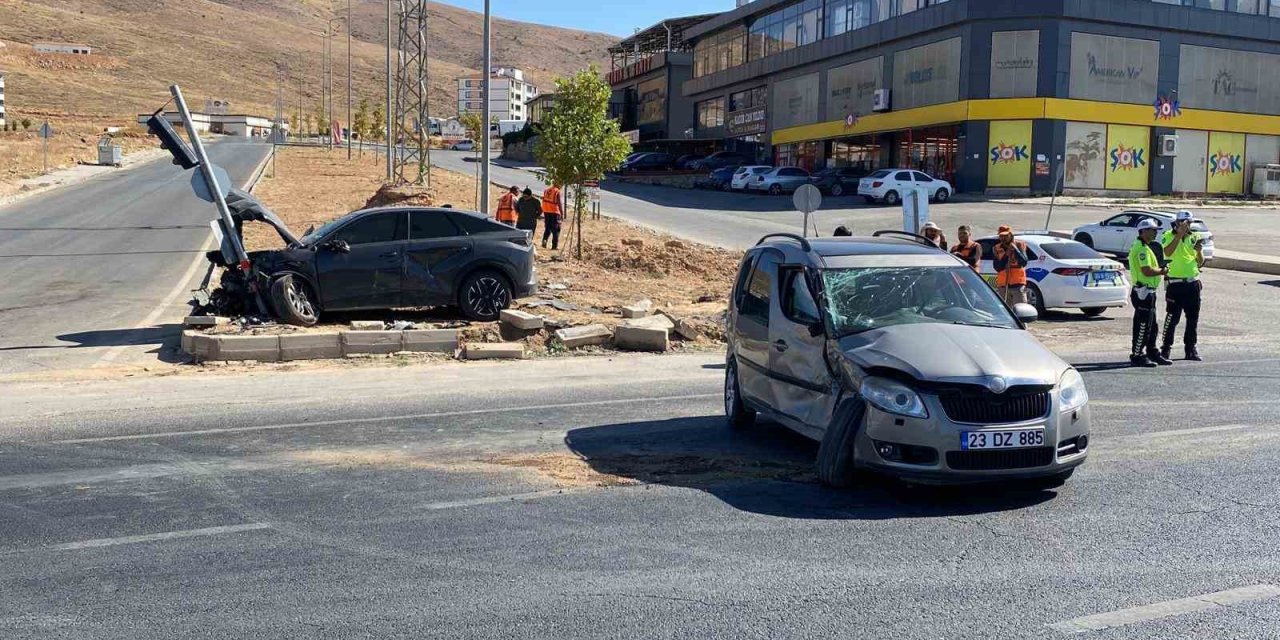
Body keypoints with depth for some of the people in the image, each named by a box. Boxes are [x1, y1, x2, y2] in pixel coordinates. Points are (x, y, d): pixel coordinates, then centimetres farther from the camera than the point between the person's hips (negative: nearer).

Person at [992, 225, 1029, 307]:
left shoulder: (1019, 245, 1)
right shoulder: (996, 249, 5)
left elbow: (1024, 262, -11)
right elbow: (997, 268, -4)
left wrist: (1015, 250, -19)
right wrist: (1006, 255, -16)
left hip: (1018, 284, -3)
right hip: (1003, 285, 3)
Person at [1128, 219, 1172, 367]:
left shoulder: (1144, 247, 18)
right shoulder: (1142, 248, -17)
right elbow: (1147, 271, -25)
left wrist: (1160, 269, 9)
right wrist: (1162, 271, -9)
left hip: (1148, 292, 11)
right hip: (1143, 292, -11)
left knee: (1151, 326, 17)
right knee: (1142, 326, -6)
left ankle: (1152, 353, 25)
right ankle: (1137, 356, 0)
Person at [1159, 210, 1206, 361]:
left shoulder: (1195, 237, 11)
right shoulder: (1169, 236, -2)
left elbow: (1200, 263, 11)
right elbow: (1168, 252, -22)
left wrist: (1199, 251, -9)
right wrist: (1179, 234, -23)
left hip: (1192, 282, 5)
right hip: (1175, 283, -5)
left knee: (1193, 318, 9)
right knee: (1172, 317, -5)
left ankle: (1190, 349, 18)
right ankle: (1166, 348, 3)